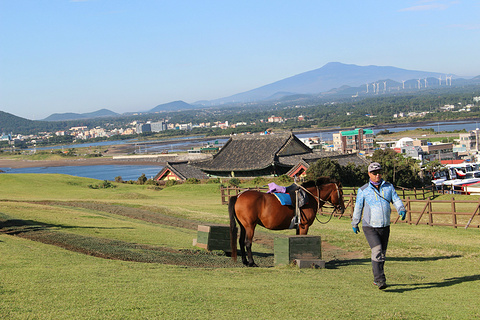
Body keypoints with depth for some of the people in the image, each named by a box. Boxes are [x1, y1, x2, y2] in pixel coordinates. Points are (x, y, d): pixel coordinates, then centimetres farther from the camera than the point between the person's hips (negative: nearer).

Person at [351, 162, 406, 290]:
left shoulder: (389, 187, 6)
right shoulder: (363, 190, -2)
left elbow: (396, 200, 0)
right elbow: (358, 207, 7)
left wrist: (401, 210, -22)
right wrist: (354, 224, 14)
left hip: (385, 227, 4)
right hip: (369, 227, -4)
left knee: (382, 254, 11)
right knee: (377, 251, -21)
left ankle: (376, 279, 27)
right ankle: (380, 279, -22)